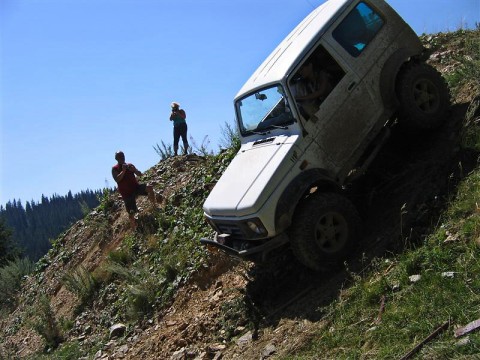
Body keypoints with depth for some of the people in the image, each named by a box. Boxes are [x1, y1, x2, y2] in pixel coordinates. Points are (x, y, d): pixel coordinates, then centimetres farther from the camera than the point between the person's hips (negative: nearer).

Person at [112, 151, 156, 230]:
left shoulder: (130, 165, 11)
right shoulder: (115, 169, 0)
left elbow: (140, 174, 7)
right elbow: (117, 179, -16)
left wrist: (134, 170, -12)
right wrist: (123, 171, -21)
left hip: (136, 186, 3)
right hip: (126, 192, -3)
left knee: (149, 188, -26)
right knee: (131, 213, -3)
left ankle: (154, 206, -14)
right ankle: (134, 229, 14)